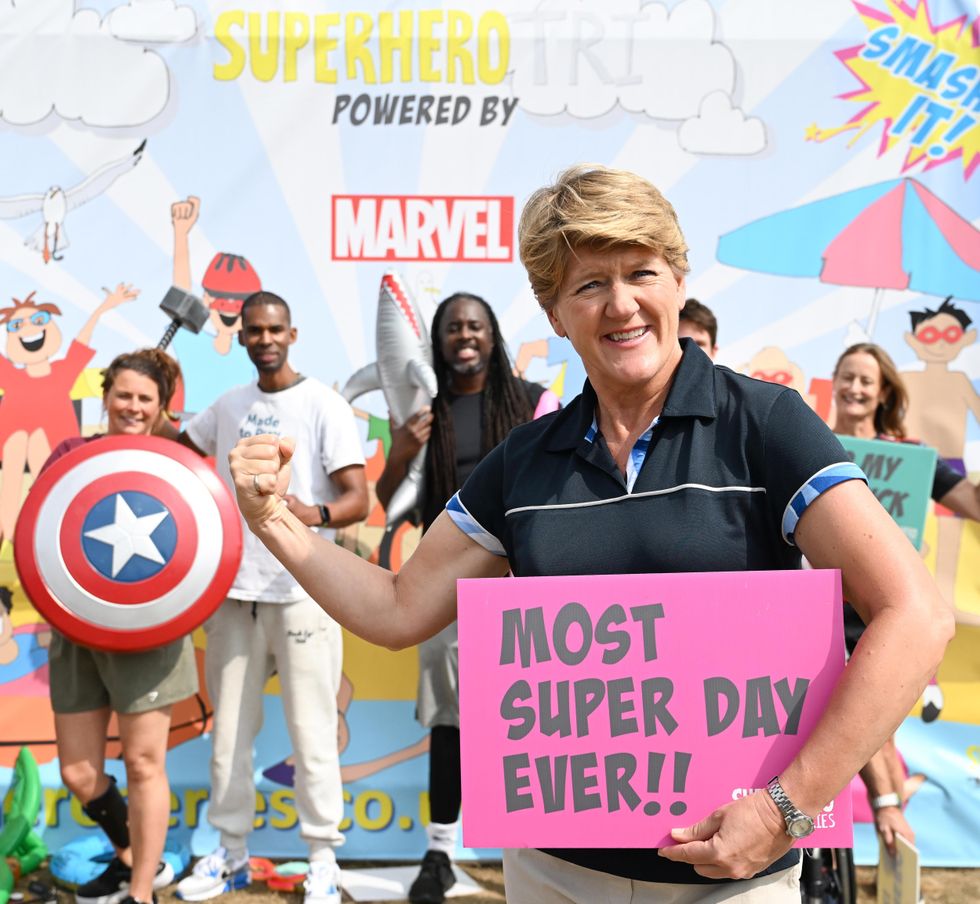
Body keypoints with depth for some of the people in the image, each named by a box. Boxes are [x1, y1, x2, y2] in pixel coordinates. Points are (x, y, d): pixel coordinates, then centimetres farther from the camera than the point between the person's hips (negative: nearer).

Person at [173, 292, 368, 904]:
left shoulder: (324, 405, -4)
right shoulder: (228, 407, 12)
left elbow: (359, 499, -11)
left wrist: (314, 514, -31)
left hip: (302, 593, -5)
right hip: (234, 589, 5)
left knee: (311, 731, -2)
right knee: (229, 731, 11)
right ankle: (233, 854, 25)